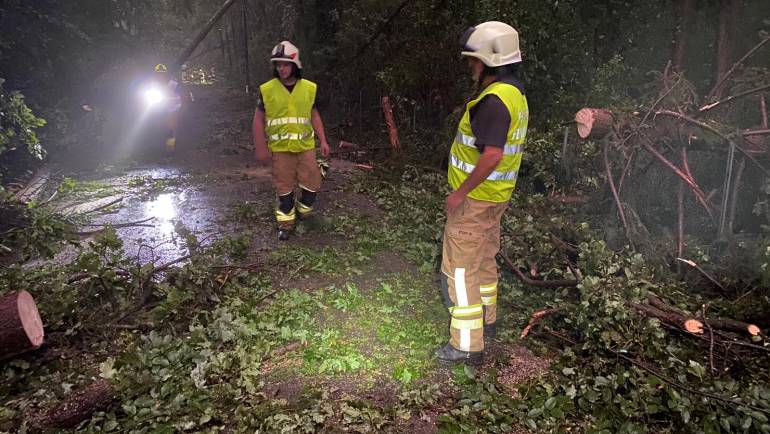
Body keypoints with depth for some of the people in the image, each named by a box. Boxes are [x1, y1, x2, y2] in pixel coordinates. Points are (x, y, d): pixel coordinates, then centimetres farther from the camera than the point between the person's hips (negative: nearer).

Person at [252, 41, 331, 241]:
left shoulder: (309, 88, 0)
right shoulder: (267, 89, -7)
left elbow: (314, 115, 9)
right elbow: (258, 120, -2)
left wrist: (323, 141, 4)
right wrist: (261, 148, -6)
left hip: (305, 146, 2)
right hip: (280, 148, -1)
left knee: (312, 183, 3)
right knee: (285, 187, 7)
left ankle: (302, 209, 31)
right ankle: (286, 222, 22)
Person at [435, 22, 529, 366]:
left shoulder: (494, 100, -22)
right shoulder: (515, 93, 10)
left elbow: (492, 156, -30)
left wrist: (460, 192, -21)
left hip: (474, 199, -10)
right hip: (494, 196, 10)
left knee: (460, 269, -1)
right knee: (484, 260, 22)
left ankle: (467, 345, 7)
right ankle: (485, 323, 39)